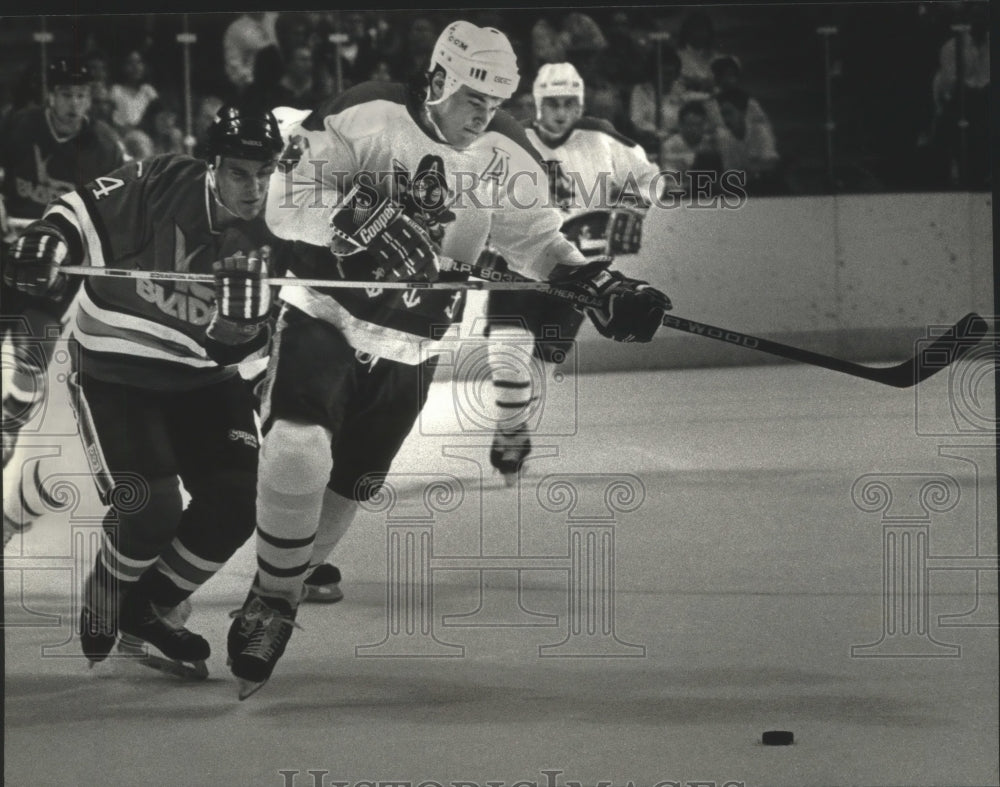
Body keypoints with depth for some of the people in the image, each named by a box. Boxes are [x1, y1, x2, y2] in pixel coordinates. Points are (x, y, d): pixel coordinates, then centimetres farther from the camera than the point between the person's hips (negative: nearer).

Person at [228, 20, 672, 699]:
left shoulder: (509, 158, -5)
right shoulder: (364, 119, -17)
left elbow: (539, 240, 1)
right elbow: (286, 203, -15)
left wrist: (601, 287, -16)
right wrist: (357, 219, -31)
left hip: (412, 343, 4)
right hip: (326, 311, -4)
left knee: (350, 484, 8)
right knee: (298, 447, -23)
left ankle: (282, 597, 29)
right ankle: (271, 600, -7)